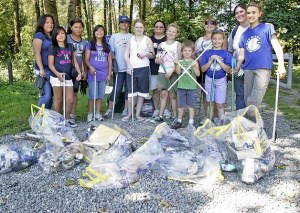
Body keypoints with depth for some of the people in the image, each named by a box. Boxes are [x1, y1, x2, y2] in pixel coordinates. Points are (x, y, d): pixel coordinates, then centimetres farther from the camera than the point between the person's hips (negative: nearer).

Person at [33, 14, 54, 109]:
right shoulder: (39, 35, -3)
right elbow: (37, 53, -11)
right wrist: (41, 69, -20)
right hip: (44, 69, -7)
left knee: (51, 95, 7)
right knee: (46, 95, -14)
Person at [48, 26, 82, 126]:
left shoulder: (70, 47, 13)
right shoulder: (53, 48, -1)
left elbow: (74, 61, 13)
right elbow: (51, 64, -5)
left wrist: (79, 72, 0)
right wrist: (57, 74, -20)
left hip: (68, 77, 4)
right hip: (57, 77, -4)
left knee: (70, 100, 3)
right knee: (58, 100, 2)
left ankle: (67, 119, 18)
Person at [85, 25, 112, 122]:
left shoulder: (107, 46, 12)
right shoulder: (90, 44, 3)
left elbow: (110, 61, 11)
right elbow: (86, 59, -1)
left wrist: (109, 74, 3)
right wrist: (90, 67, -20)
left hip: (104, 75, 3)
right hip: (93, 73, -3)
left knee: (100, 95, 7)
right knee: (92, 95, -4)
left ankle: (98, 113, 16)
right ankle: (90, 114, 6)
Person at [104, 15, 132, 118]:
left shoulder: (132, 37, 9)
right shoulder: (114, 37, 8)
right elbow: (111, 52, 6)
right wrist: (114, 65, -5)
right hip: (119, 68, -1)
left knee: (129, 89, 5)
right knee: (117, 89, -3)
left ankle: (126, 109, 14)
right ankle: (109, 110, 4)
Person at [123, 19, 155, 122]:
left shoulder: (147, 39, 6)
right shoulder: (130, 39, 11)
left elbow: (153, 55, 6)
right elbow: (126, 55, 8)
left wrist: (145, 54, -15)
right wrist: (129, 66, -7)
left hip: (143, 68, -1)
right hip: (131, 68, 1)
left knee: (141, 92, 4)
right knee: (131, 92, 1)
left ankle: (138, 113, 14)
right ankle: (129, 113, 12)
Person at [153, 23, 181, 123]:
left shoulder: (178, 44, 2)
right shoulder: (161, 44, 12)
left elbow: (179, 60, -6)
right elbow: (156, 60, 15)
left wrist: (171, 71, -15)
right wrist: (158, 60, -10)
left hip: (173, 72, -3)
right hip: (162, 72, 3)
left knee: (172, 94, -2)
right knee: (163, 93, -1)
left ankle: (175, 116, 6)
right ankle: (160, 115, 0)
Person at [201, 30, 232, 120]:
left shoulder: (226, 54, -3)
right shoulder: (207, 53, 2)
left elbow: (229, 70, -10)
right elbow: (203, 69, -2)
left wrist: (219, 60, -17)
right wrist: (211, 61, -15)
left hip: (221, 81, -2)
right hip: (209, 80, 2)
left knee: (220, 104, 0)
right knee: (210, 103, 9)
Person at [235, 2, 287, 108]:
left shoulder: (267, 27, 3)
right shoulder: (244, 34, 15)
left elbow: (276, 46, -6)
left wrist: (281, 65, -18)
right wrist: (236, 68, 1)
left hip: (263, 68, -5)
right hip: (248, 69, 5)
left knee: (253, 101, -14)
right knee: (247, 100, 7)